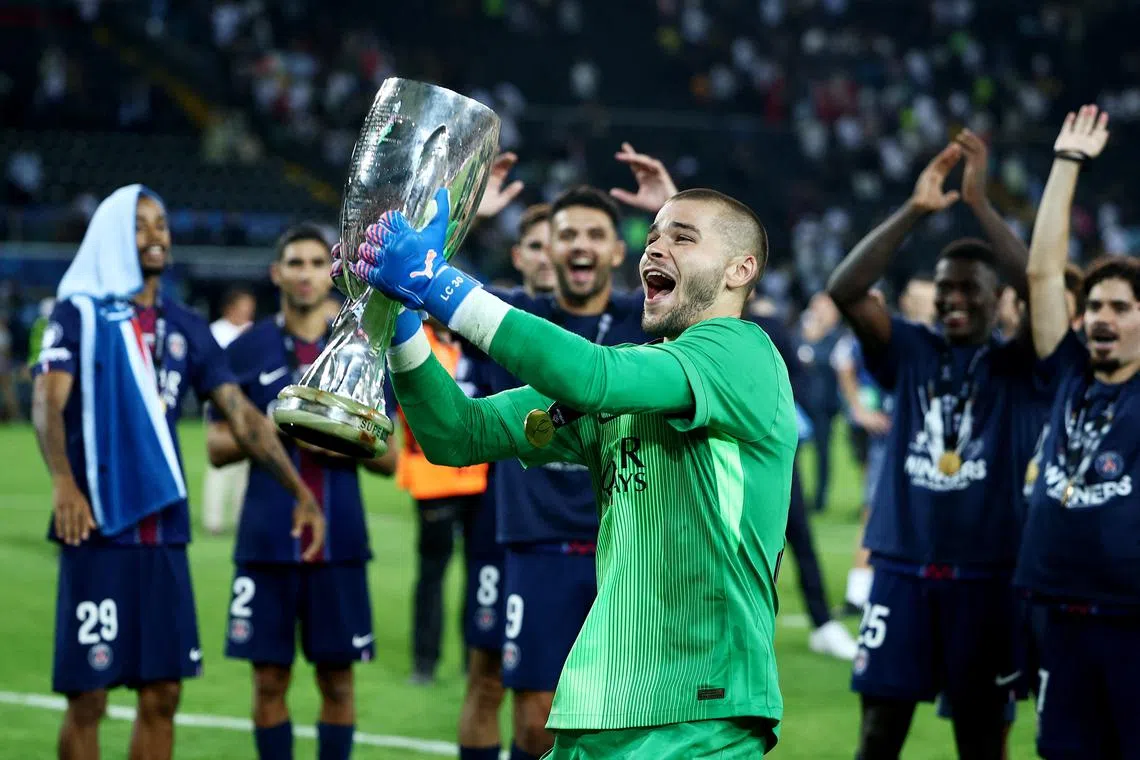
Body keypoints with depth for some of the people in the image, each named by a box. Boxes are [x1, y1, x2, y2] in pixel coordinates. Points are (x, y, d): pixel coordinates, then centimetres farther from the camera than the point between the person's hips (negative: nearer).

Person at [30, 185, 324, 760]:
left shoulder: (185, 327, 14)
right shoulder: (80, 313, -1)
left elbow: (242, 415, 13)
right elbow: (47, 403, -16)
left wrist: (300, 492, 4)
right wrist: (63, 482, -33)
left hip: (164, 534, 5)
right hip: (97, 528, -5)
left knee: (162, 695, 7)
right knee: (88, 697, -3)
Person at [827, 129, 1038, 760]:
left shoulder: (1015, 367, 1)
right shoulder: (910, 352, 5)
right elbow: (844, 291, -9)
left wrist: (980, 204, -22)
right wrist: (913, 211, -19)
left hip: (985, 576, -1)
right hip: (901, 568, 1)